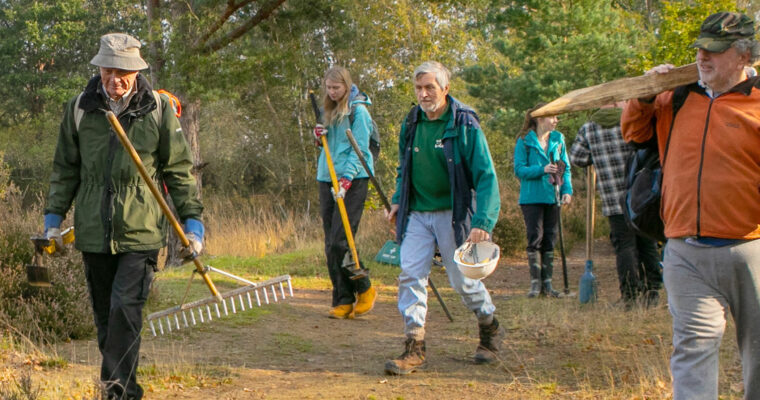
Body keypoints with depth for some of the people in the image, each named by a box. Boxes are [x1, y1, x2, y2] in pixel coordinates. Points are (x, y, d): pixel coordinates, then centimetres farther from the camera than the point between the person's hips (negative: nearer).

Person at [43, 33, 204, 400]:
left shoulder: (159, 110, -1)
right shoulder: (78, 109, 4)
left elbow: (179, 170, 5)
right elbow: (65, 169, 13)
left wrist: (191, 219, 2)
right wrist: (54, 215, 9)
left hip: (141, 233, -3)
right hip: (93, 232, 3)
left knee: (125, 310, -14)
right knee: (105, 318, 10)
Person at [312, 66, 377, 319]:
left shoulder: (358, 111, -5)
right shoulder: (330, 111, 18)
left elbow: (360, 150, -11)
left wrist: (346, 180, -20)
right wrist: (319, 137, 2)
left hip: (353, 181, -7)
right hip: (327, 180, 7)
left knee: (340, 242, -13)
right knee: (330, 246, 3)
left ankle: (364, 290, 6)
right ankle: (343, 301, 8)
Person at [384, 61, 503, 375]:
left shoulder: (464, 125, -12)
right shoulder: (412, 123, 6)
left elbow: (486, 176, -16)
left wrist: (483, 222, -26)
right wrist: (398, 199, 9)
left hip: (452, 214, -4)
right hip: (416, 214, 4)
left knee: (463, 279, 4)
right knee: (410, 275, -8)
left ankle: (490, 328, 31)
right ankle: (415, 347, -4)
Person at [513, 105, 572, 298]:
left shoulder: (558, 139, 9)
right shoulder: (524, 141, -4)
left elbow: (565, 167, 13)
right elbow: (519, 170, -8)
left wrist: (567, 190, -1)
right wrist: (542, 169, -21)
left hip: (552, 197, 4)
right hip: (532, 198, -4)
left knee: (550, 240, 6)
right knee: (535, 238, -8)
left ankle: (547, 283, 11)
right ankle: (535, 282, -3)